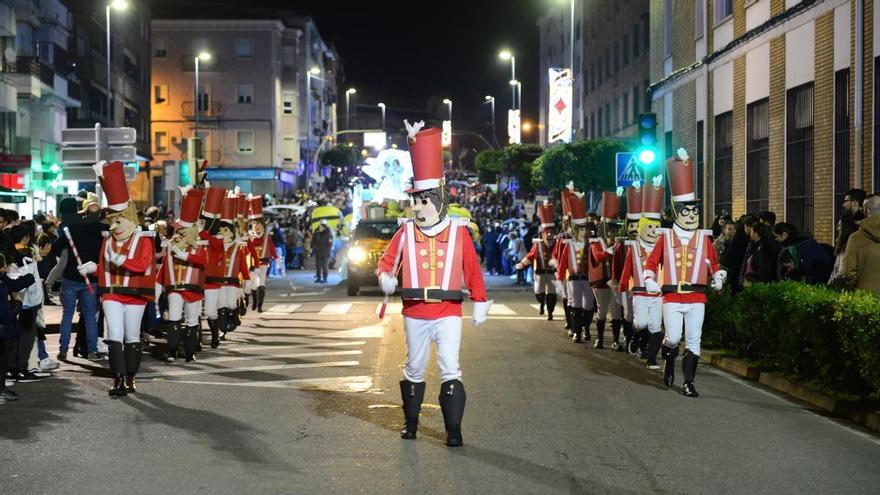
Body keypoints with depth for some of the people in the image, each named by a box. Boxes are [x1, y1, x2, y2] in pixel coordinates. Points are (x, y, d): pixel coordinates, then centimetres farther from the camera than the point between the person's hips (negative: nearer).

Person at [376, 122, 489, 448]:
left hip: (448, 313, -2)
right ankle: (411, 421, 29)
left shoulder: (459, 232, -2)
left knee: (450, 369, -10)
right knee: (414, 369, 14)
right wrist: (386, 278, -19)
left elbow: (473, 270, 3)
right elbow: (387, 260, 4)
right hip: (415, 314, 2)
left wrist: (480, 304, 4)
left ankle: (453, 429, -6)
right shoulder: (406, 233, 1)